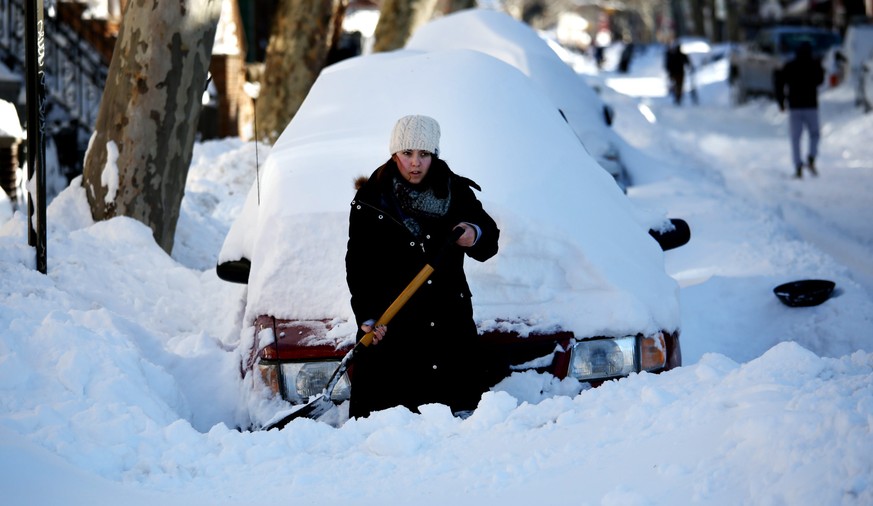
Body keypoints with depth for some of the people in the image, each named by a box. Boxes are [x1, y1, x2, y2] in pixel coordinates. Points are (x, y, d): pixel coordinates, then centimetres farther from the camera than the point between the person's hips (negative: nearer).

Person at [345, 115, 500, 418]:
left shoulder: (455, 191, 5)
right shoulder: (372, 198, 0)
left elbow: (490, 242, 11)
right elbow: (358, 265, -2)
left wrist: (475, 236, -13)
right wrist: (367, 317, -12)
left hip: (449, 321, 2)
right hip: (390, 324, -2)